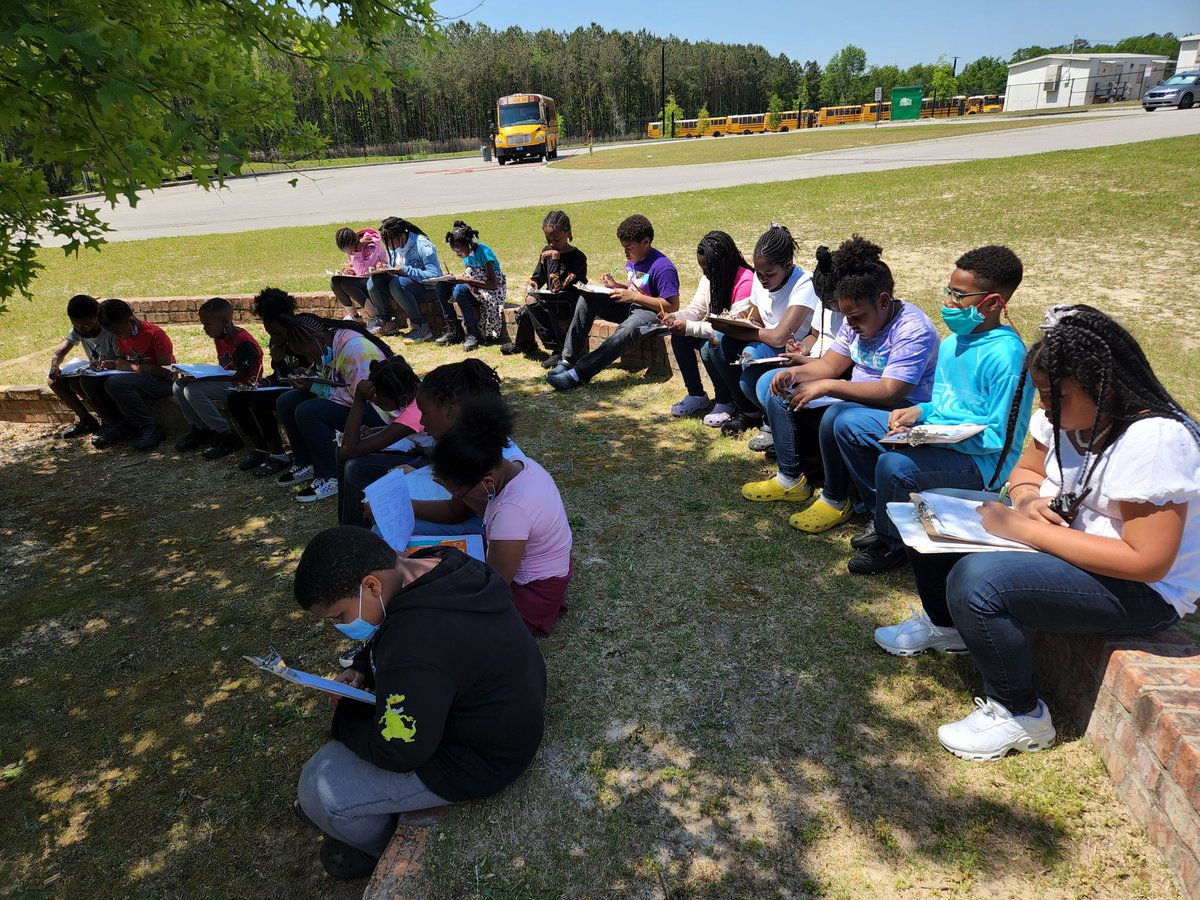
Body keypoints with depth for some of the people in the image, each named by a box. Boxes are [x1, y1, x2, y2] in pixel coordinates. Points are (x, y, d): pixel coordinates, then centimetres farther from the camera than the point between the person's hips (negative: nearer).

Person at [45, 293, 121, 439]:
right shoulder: (78, 331, 1)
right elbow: (59, 351, -6)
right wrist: (54, 366, -28)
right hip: (94, 375, 8)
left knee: (79, 382, -30)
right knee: (54, 380, -6)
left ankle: (112, 423, -16)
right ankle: (87, 421, 4)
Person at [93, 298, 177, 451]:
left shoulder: (155, 334, -18)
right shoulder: (122, 336, 6)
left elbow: (166, 371, -21)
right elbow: (123, 359, 20)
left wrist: (131, 367, -19)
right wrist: (111, 363, -3)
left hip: (162, 382, -9)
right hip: (139, 379, 9)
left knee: (115, 383, -29)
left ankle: (150, 428, -18)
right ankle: (124, 424, 1)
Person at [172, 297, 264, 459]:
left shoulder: (243, 342, -21)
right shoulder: (219, 338, 10)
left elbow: (238, 376, -24)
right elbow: (222, 367, 18)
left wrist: (201, 378, -26)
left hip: (243, 384, -10)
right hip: (226, 381, 10)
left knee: (193, 391, -25)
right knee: (179, 386, 0)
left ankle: (228, 437, -17)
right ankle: (200, 429, 12)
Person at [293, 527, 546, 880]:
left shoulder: (414, 651, -38)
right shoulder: (438, 564, -9)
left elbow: (398, 753, -24)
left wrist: (344, 716, -8)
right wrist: (362, 667, -2)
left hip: (476, 761, -9)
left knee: (318, 788, -4)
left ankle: (379, 848, 26)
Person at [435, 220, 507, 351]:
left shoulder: (483, 252, -18)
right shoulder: (467, 253, 5)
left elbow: (493, 284, -22)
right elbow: (471, 276, 13)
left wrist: (466, 280, -25)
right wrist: (458, 279, -10)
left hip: (491, 291, -8)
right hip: (474, 289, 8)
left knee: (459, 290, -33)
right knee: (441, 286, -11)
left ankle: (472, 333, -23)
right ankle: (452, 329, -7)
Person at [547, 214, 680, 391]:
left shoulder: (662, 268, -18)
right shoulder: (633, 260, 8)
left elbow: (673, 306, -21)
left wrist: (634, 296, -22)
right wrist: (616, 286, 0)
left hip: (652, 313, -9)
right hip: (630, 307, 9)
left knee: (626, 330, -41)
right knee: (587, 298, -9)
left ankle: (578, 373, -42)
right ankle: (568, 360, -17)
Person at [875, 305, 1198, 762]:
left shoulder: (1155, 439, -28)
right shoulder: (1068, 411, -4)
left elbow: (1148, 561, -30)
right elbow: (1026, 471, 11)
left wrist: (1026, 530, -29)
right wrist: (1028, 500, -14)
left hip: (1141, 590, -8)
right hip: (1064, 537, 9)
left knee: (977, 582, -31)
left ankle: (1019, 715, -6)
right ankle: (943, 624, 25)